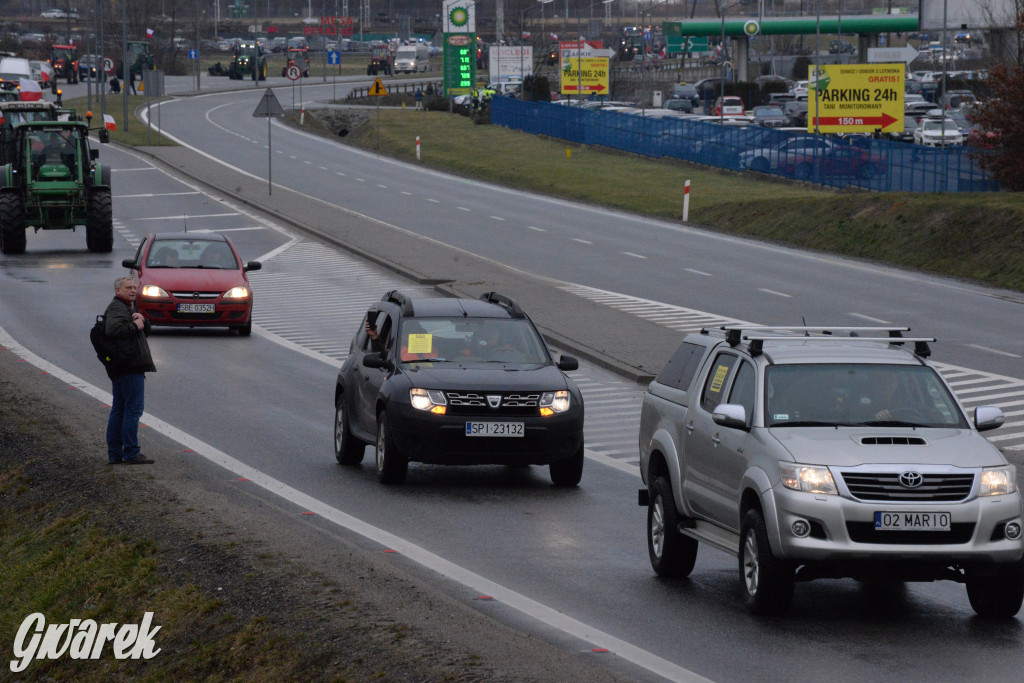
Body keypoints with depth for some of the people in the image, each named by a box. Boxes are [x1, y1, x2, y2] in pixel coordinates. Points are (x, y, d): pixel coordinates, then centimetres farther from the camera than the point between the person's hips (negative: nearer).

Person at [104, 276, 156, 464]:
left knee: (119, 410, 12)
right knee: (133, 408, -10)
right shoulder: (117, 308, -10)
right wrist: (134, 326, -17)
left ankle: (114, 453, 16)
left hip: (120, 369, 11)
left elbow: (146, 331, 20)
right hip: (130, 367, -11)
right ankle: (131, 452, -11)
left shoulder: (126, 307, 23)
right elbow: (113, 329, -29)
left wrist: (142, 321, -1)